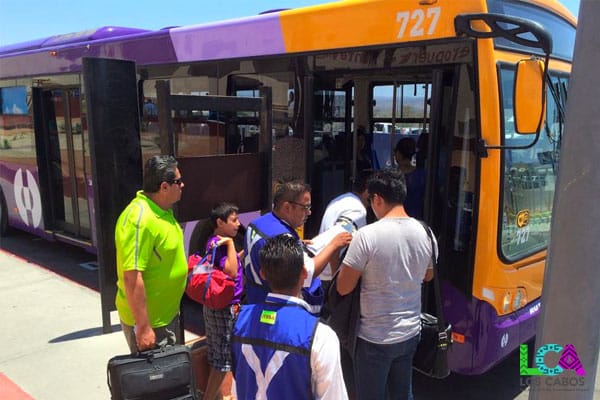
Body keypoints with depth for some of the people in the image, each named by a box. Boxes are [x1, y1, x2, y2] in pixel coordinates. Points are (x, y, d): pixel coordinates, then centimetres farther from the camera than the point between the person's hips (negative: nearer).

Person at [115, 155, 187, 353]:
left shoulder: (162, 209, 3)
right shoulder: (140, 220, -27)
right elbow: (131, 277, -29)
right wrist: (143, 327, -27)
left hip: (168, 313, 9)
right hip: (148, 320, -9)